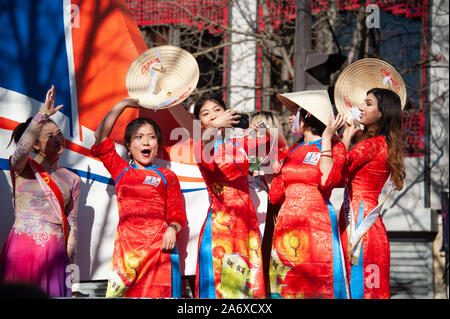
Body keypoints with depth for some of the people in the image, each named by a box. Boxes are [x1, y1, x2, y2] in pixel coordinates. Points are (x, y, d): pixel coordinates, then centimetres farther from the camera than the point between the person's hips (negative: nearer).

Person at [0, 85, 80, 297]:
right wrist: (43, 114, -25)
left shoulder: (72, 180, 14)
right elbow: (21, 149, -22)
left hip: (54, 254, 4)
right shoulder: (23, 168, 3)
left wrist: (71, 263, 10)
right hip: (22, 249, -4)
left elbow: (71, 224, 15)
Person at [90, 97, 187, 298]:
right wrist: (123, 104, 16)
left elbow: (177, 213, 9)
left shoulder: (167, 177, 13)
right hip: (126, 245, 2)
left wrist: (173, 229, -13)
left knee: (157, 293, -9)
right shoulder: (121, 171, 17)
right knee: (121, 293, -7)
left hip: (158, 245, -1)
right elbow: (101, 138, 14)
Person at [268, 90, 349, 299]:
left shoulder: (333, 147, 2)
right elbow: (275, 194, 16)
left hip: (316, 225, -6)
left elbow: (326, 180, -17)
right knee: (286, 285, 3)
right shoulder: (293, 151, 19)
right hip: (287, 225, 6)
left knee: (317, 286, -9)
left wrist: (327, 138, -10)